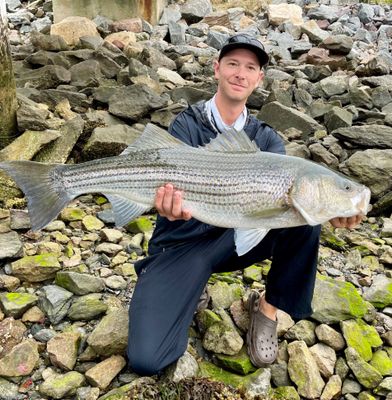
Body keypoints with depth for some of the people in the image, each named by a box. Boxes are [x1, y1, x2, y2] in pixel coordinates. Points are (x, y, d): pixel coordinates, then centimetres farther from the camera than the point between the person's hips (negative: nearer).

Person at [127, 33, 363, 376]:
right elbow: (175, 187, -22)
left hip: (236, 238, 3)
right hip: (181, 244, -2)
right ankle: (194, 288, 11)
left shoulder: (266, 138, 2)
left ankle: (267, 307, -5)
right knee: (145, 360, -19)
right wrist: (171, 205, -48)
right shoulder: (187, 125, -7)